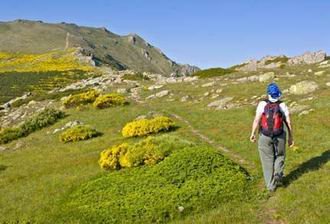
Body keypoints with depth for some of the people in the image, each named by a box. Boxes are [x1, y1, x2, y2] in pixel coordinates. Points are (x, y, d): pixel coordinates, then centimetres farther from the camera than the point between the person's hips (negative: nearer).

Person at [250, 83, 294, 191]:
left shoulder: (263, 104, -10)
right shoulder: (283, 105, -5)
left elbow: (257, 120, -17)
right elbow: (288, 123, -5)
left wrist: (252, 134, -5)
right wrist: (291, 137, 7)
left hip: (265, 136, 0)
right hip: (279, 136, 1)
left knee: (268, 161, 13)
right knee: (279, 156, 26)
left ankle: (271, 185, 18)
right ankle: (278, 174, 5)